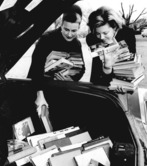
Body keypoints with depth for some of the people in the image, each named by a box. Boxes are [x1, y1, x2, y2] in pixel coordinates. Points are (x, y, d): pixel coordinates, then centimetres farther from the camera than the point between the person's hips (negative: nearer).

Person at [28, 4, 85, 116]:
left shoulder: (77, 44, 0)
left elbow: (81, 68, 3)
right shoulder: (47, 38, -20)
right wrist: (40, 95, -43)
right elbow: (37, 66, -31)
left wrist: (71, 79, -22)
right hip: (37, 85, -4)